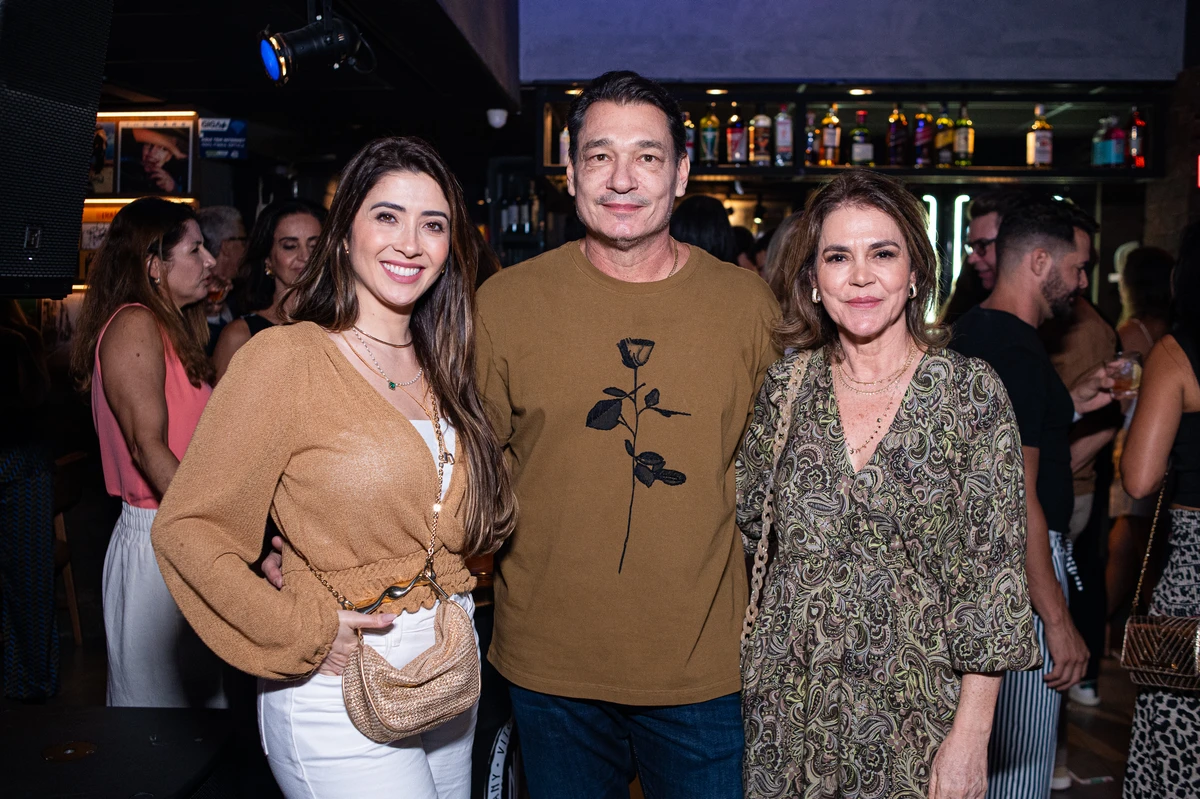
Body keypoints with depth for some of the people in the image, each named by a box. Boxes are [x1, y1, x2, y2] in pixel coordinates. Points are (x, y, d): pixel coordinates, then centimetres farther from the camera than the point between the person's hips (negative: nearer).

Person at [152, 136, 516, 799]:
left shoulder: (439, 371, 7)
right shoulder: (284, 359, -14)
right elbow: (187, 527, -14)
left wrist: (453, 612, 1)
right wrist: (303, 633, -17)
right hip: (340, 696, -6)